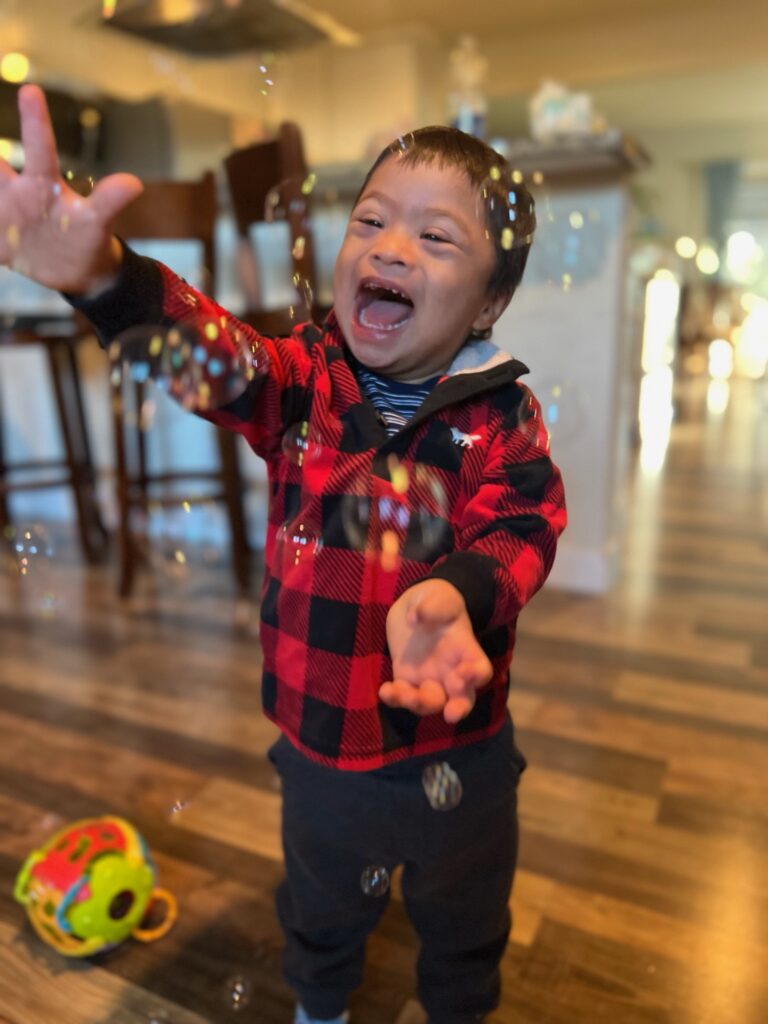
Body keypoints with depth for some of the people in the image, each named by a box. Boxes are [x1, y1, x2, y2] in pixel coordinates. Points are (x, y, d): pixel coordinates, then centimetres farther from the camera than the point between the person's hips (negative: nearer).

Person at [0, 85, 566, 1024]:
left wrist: (452, 595, -47)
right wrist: (101, 274, -46)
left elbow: (520, 528, -26)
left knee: (463, 920, 30)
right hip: (320, 745, 2)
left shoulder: (501, 417, -14)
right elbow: (213, 352, -27)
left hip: (457, 749, -1)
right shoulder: (306, 381, -11)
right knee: (320, 910, 32)